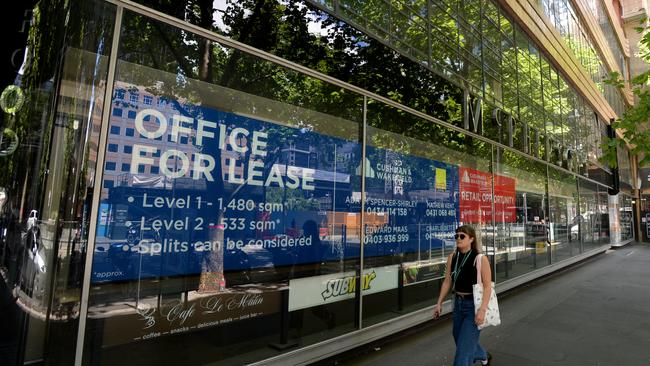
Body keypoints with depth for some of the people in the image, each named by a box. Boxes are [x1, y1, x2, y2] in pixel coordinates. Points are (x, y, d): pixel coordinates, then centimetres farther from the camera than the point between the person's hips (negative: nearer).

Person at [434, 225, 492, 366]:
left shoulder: (480, 259, -16)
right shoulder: (452, 257, -1)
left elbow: (487, 286, -17)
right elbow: (447, 282, 5)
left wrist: (482, 309, -24)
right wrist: (439, 303, 6)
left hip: (474, 305, -6)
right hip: (458, 304, 6)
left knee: (465, 345, -2)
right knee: (460, 340, 23)